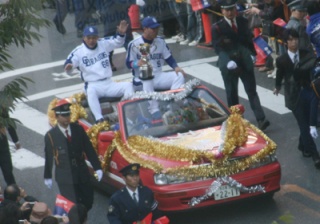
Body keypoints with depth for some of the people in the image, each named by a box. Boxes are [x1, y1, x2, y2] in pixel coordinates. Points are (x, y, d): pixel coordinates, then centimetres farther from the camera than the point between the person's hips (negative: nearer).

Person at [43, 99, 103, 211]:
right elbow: (48, 157, 0)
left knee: (88, 202, 7)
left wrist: (97, 168, -1)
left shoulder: (78, 129, 0)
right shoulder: (50, 135, -9)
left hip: (82, 173, 4)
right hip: (65, 177, -4)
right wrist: (47, 176, 7)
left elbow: (89, 150, 3)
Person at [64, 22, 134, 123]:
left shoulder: (103, 44, 7)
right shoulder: (78, 51, -4)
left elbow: (118, 42, 13)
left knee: (128, 85, -16)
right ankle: (99, 119, -47)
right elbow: (69, 62, -12)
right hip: (93, 85, -4)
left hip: (109, 83, 4)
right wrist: (68, 66, -37)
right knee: (91, 91, -38)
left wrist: (121, 34, -8)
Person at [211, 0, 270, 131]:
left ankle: (261, 120, -4)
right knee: (232, 94, 8)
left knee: (252, 91, 0)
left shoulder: (243, 22, 5)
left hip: (245, 62, 2)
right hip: (229, 65, -2)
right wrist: (228, 61, -23)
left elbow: (248, 39, 13)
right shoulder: (217, 27, -7)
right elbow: (217, 47, -12)